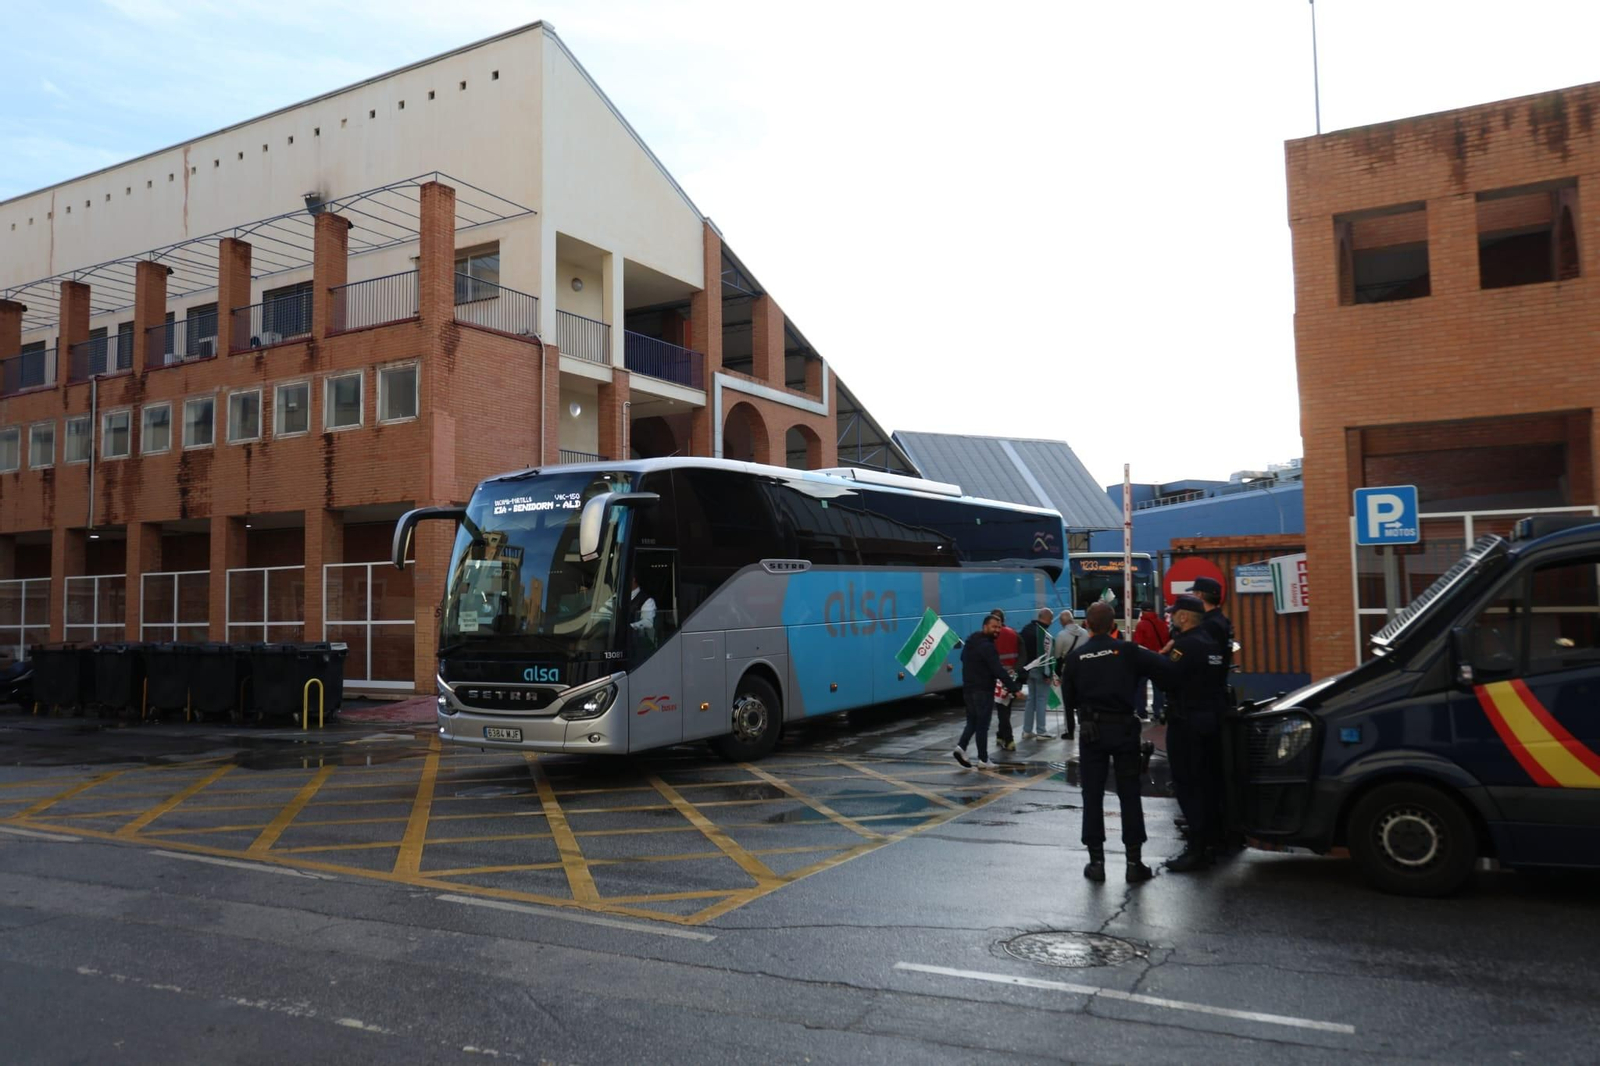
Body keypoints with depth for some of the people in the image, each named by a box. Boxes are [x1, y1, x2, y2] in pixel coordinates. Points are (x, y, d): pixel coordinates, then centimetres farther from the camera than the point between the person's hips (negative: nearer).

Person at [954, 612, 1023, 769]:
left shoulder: (971, 642, 12)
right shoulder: (986, 646, -18)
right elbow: (998, 670, -23)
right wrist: (1014, 688, -21)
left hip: (968, 688, 8)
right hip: (983, 690, -8)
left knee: (972, 721, 16)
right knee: (982, 724, 0)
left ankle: (961, 748, -2)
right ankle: (983, 759, 8)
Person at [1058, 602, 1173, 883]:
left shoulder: (1076, 657, -1)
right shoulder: (1127, 650, -6)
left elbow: (1068, 699, 4)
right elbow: (1167, 669, -14)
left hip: (1091, 730, 1)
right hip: (1124, 727, -1)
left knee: (1092, 796, 8)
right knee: (1129, 795, 7)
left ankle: (1096, 861, 9)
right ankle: (1134, 862, 9)